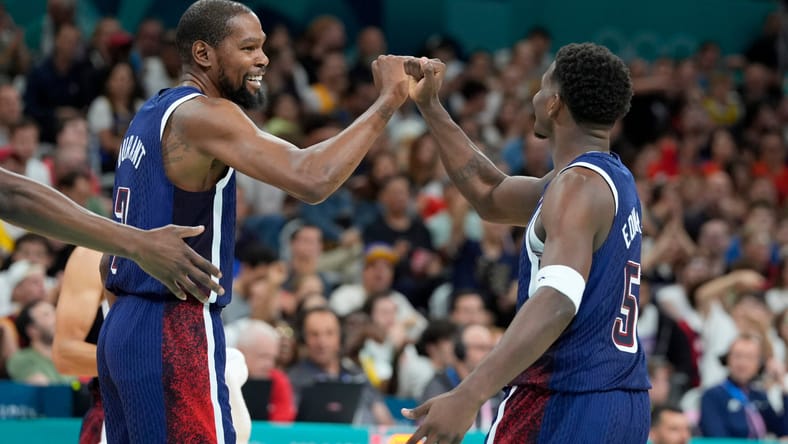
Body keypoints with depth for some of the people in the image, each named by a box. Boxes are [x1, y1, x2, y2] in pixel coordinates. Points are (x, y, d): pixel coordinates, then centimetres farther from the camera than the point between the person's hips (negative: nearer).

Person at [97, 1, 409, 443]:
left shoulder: (152, 115, 16)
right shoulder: (203, 115, -14)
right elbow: (313, 180, -28)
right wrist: (388, 100, -21)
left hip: (123, 325, 10)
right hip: (173, 332, -10)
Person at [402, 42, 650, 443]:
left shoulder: (579, 185, -14)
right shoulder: (615, 181, 15)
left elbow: (558, 301, -29)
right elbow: (490, 196, 28)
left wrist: (469, 395, -37)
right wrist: (429, 107, 27)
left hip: (564, 405, -9)